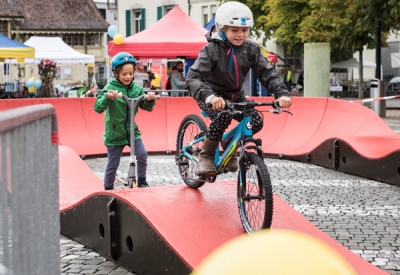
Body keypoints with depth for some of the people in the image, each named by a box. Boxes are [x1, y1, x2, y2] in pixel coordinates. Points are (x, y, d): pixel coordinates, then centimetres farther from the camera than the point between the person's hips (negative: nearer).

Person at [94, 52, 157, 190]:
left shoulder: (136, 88, 0)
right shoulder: (110, 88, -12)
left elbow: (147, 107, 4)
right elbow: (98, 108, -20)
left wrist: (150, 100, -19)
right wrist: (107, 98, -39)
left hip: (132, 130, 3)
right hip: (114, 132, -3)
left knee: (142, 154, -13)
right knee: (112, 164, 5)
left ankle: (142, 182, 7)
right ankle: (108, 189, 24)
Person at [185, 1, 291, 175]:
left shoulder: (250, 49, -9)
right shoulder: (211, 50, -22)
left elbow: (267, 73, -13)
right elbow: (193, 78, -33)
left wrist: (281, 93, -32)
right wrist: (210, 96, -52)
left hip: (235, 95, 5)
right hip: (212, 97, -5)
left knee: (256, 121, -16)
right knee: (223, 116, -34)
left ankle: (229, 143, 14)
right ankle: (206, 155, -12)